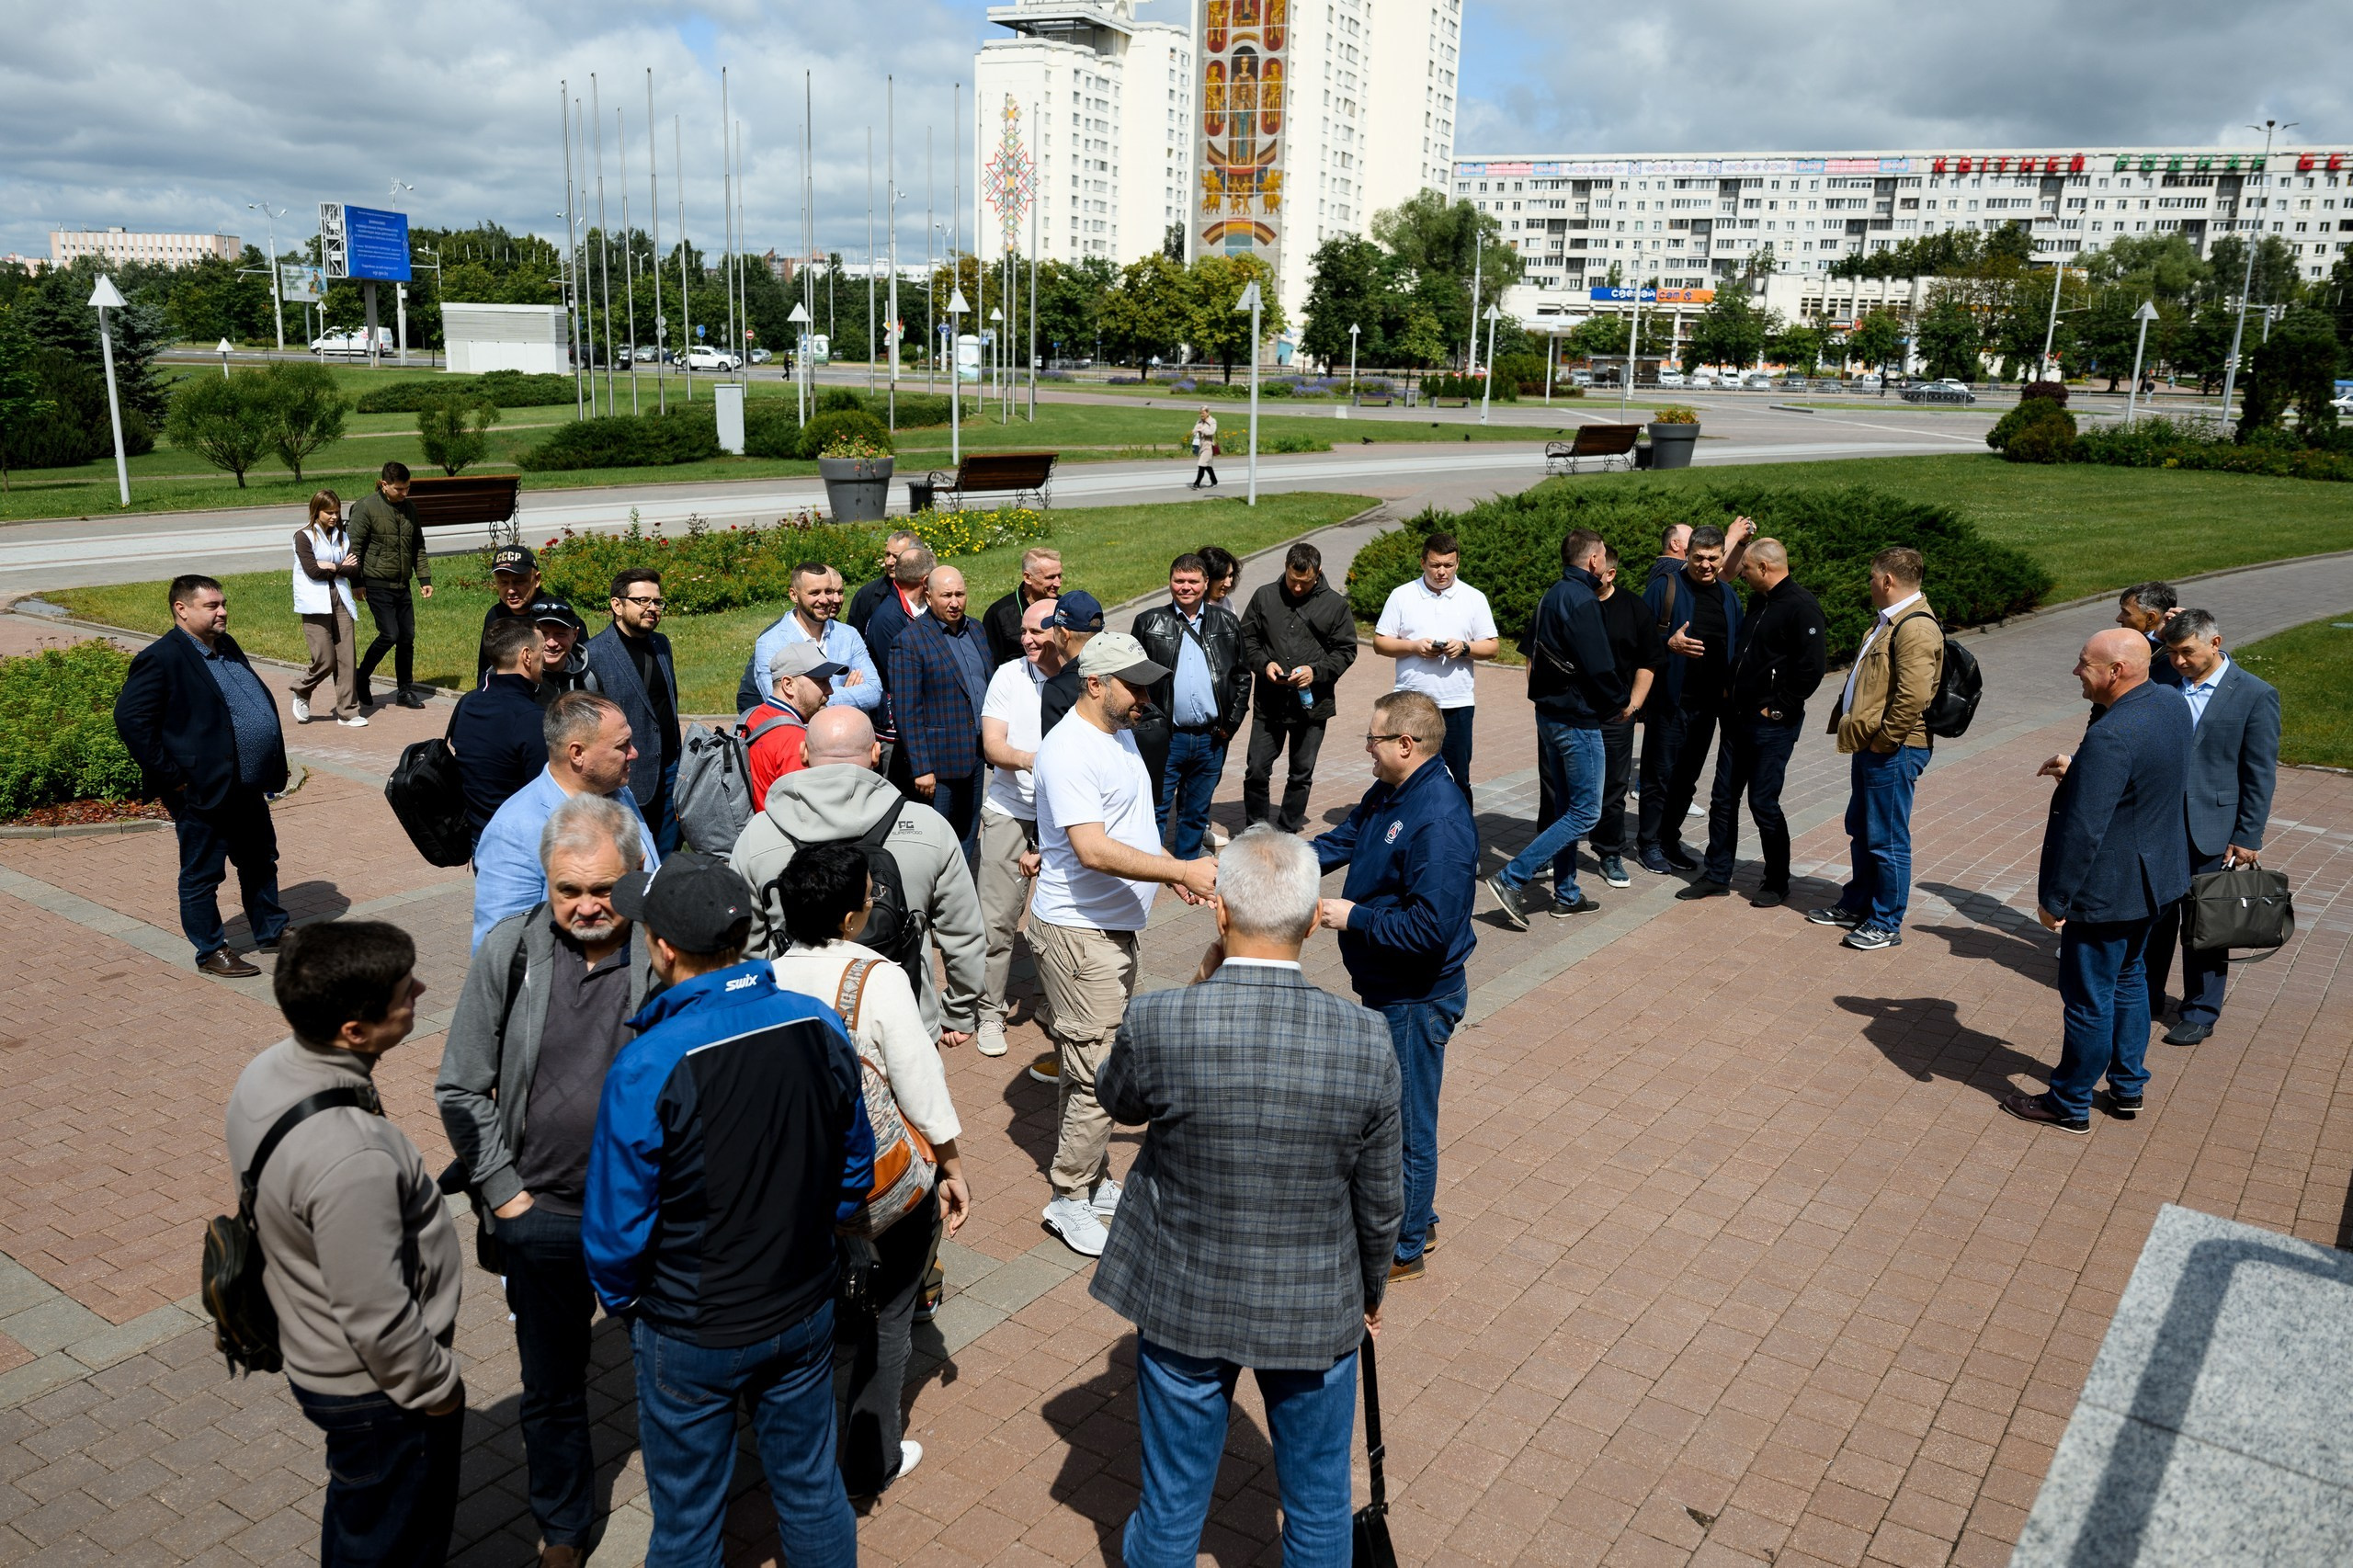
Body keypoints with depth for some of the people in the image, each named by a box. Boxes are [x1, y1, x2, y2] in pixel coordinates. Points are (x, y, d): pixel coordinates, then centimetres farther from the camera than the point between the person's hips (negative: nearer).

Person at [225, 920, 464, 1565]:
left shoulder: (266, 1072, -11)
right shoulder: (350, 1158, -39)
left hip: (315, 1354, 8)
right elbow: (377, 1318, -29)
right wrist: (436, 1386, -13)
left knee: (354, 1503, 32)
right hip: (377, 1388, -8)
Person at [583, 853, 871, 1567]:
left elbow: (616, 1228, -17)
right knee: (812, 1488, 23)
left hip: (693, 1336, -4)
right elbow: (855, 1173, 1)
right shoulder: (820, 1027, -12)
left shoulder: (647, 1068, -27)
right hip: (805, 1310, 4)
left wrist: (624, 1302, 3)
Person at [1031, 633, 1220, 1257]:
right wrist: (1183, 870, -32)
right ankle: (1070, 1201, 10)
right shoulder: (1068, 750, -22)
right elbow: (1093, 849, -31)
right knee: (1097, 1073, -4)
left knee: (1096, 1064, 18)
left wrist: (1171, 870, 12)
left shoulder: (1119, 732, 10)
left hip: (1113, 925, 10)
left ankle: (1094, 1181, 31)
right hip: (1078, 932, -10)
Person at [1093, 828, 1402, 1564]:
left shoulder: (1157, 1023, -24)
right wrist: (1372, 1288, 13)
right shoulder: (1366, 1043, -19)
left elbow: (1118, 1102, 1)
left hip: (1185, 1302, 0)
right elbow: (1379, 1202, -6)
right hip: (1316, 1310, 1)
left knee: (1172, 1508, 21)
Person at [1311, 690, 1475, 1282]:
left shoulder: (1440, 822, -28)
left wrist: (1353, 918, -21)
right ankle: (1415, 1219, 42)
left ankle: (1402, 1248, 24)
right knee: (1386, 1109, 23)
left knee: (1405, 1122, 6)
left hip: (1417, 1000, -10)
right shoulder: (1387, 797, 3)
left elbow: (1430, 927, -31)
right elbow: (1338, 844, 11)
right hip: (1386, 989, 10)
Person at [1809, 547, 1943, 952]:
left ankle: (1886, 924, 10)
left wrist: (1882, 740, -19)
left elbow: (1912, 697, -27)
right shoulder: (1888, 620, 14)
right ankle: (1855, 906, 35)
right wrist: (1850, 725, 16)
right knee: (1860, 831, 20)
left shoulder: (1916, 628, -20)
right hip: (1870, 744, 11)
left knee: (1886, 839, -1)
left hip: (1892, 751, -11)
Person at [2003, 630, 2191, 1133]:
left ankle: (2070, 1105, 21)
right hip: (2153, 879, 10)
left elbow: (2081, 831, -28)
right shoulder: (2173, 706, -1)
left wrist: (2054, 899, -18)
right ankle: (2128, 1088, 39)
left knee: (2088, 999, 6)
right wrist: (2077, 771, 5)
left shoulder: (2110, 738, -30)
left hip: (2107, 891, -9)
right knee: (2129, 980, 24)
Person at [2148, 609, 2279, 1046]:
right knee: (2153, 915, 11)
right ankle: (2146, 997, 26)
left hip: (2211, 830, -3)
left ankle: (2200, 1012, 21)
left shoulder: (2255, 695, -7)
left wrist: (2247, 838, -9)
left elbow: (2260, 775, -7)